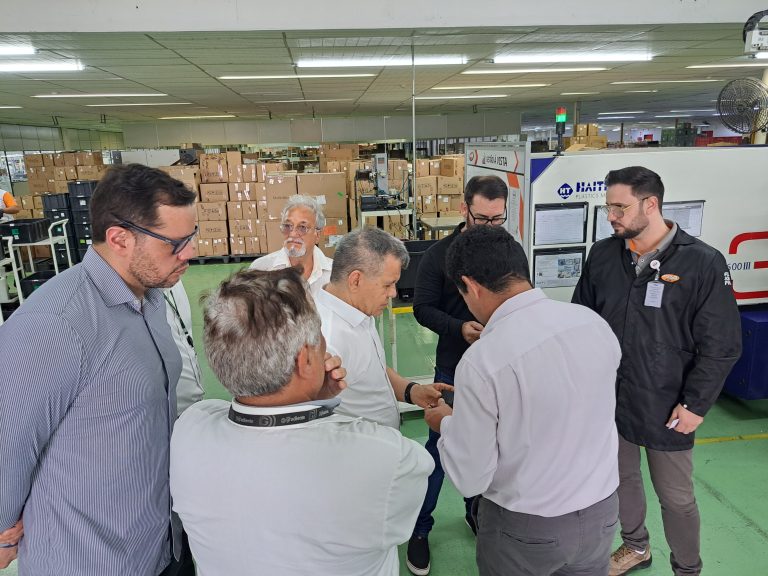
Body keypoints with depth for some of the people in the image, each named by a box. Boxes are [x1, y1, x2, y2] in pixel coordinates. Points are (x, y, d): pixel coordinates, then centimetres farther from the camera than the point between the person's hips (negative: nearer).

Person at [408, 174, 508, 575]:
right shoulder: (439, 254, -9)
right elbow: (423, 308, -8)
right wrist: (458, 328, -24)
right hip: (455, 368, -3)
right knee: (440, 447, 5)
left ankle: (476, 510, 41)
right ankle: (419, 528, 23)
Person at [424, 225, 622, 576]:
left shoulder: (481, 361, -26)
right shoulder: (594, 322, -9)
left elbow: (470, 479, -17)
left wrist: (447, 423, 0)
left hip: (526, 527, -4)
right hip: (602, 510, 5)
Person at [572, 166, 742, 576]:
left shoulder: (703, 263, -14)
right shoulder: (602, 255, -3)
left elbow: (721, 346, -10)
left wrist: (696, 404, -11)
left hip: (667, 408, -3)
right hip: (609, 399, 4)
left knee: (676, 497, 13)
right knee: (622, 478, 21)